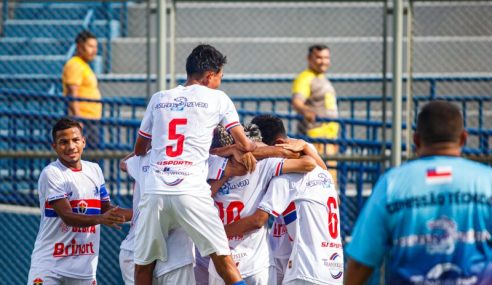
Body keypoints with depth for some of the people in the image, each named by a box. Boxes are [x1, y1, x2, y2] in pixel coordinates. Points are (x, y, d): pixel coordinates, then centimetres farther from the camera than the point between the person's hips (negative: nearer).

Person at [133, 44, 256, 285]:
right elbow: (244, 145, 9)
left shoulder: (158, 99, 20)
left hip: (155, 191, 3)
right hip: (191, 192, -3)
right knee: (223, 259, -4)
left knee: (143, 265, 11)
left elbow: (139, 149, 30)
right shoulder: (217, 98, 10)